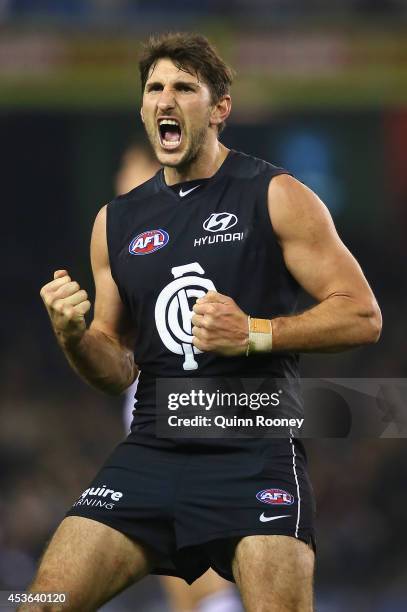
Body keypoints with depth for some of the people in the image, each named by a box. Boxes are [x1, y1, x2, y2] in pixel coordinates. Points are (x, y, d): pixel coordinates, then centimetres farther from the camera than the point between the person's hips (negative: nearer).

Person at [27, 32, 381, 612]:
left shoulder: (274, 196, 0)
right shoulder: (117, 222, 14)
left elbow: (362, 315, -4)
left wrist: (252, 334, -16)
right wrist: (73, 338, -3)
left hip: (255, 452, -4)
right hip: (152, 450, 4)